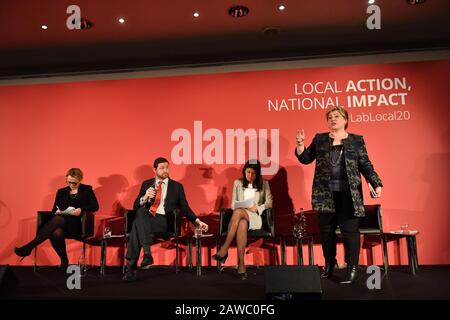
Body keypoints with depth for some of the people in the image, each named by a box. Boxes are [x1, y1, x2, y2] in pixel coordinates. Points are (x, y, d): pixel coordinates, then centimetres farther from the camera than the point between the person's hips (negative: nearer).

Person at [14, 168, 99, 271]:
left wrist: (81, 210, -14)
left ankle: (29, 247, -34)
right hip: (61, 222, 3)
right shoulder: (61, 192, 19)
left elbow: (95, 207, 2)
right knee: (56, 233, -36)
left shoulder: (87, 190, 10)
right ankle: (64, 261, -15)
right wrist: (57, 212, -9)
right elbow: (54, 210, 16)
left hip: (78, 224, -3)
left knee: (57, 219, -36)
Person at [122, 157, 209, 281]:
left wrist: (197, 221, 4)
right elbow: (136, 206, 13)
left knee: (137, 224, -32)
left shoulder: (177, 186, 16)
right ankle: (147, 252, -38)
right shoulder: (146, 184, 20)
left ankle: (131, 267, -28)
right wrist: (145, 197, -9)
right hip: (145, 218, 2)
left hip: (164, 221, -2)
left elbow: (184, 208, 16)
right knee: (141, 211, -35)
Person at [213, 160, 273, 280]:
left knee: (238, 212, -37)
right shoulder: (237, 183, 16)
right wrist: (244, 207, -8)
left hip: (255, 218, -1)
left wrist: (257, 208, -9)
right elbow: (233, 204, 13)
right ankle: (241, 264, -44)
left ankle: (224, 249, -41)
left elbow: (269, 203, 8)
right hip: (240, 216, 2)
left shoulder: (264, 184, 13)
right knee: (242, 224, -40)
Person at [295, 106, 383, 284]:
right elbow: (306, 158, 11)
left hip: (348, 193, -2)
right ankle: (329, 265, 25)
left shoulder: (357, 140, 7)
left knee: (350, 229, -2)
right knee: (326, 229, 9)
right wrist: (300, 144, -5)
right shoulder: (319, 139, 12)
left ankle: (352, 268, 11)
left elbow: (365, 165, 5)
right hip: (325, 193, 3)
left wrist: (376, 184, -6)